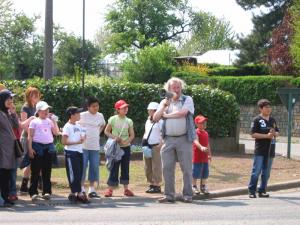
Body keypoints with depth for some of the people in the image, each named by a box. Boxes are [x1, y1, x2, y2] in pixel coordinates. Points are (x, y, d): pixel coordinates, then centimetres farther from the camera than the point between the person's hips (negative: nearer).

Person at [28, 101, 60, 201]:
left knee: (47, 171, 5)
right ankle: (33, 192, 0)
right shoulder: (34, 122, 2)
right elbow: (30, 136, -2)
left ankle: (47, 191, 9)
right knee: (35, 171, -2)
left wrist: (54, 121, 0)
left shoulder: (50, 121, 14)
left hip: (49, 147, 4)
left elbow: (56, 132, 6)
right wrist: (30, 148, -11)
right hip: (37, 147, -4)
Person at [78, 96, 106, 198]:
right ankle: (82, 189, 4)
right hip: (83, 146, -4)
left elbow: (103, 125, 28)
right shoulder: (82, 116, -5)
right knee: (82, 167, -3)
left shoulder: (100, 116, 8)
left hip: (95, 147, 4)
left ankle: (92, 190, 11)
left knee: (94, 168, 4)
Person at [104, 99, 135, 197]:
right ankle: (110, 188, 2)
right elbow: (106, 131, 1)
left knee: (125, 168, 6)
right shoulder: (113, 119, -3)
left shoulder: (129, 121, 4)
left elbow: (132, 135, 4)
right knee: (114, 167, -3)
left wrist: (126, 142, -14)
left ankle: (126, 189, 12)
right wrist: (114, 137, -15)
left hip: (126, 147, 3)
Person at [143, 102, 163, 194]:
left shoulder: (160, 121, -6)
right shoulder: (148, 121, 18)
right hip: (147, 147, 8)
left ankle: (157, 186, -4)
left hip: (156, 146, -8)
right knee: (148, 168, 10)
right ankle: (151, 185, 19)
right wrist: (144, 139, 10)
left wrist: (160, 144, -20)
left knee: (156, 167, -7)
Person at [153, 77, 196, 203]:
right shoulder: (164, 102, 16)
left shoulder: (187, 100, 5)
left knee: (186, 168, -3)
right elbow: (155, 118, 6)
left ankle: (187, 195, 1)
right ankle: (169, 195, 7)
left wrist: (166, 115, -1)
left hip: (184, 139, -4)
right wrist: (164, 105, -6)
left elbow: (182, 112, -14)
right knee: (167, 168, 2)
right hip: (168, 140, 4)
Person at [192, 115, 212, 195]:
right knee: (196, 173, -2)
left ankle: (203, 186, 23)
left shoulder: (206, 133, 13)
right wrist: (201, 147, -47)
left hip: (205, 157, 8)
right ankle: (194, 186, 10)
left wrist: (209, 154, 21)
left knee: (205, 172, 12)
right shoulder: (196, 132, -12)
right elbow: (196, 141, -30)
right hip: (197, 157, -8)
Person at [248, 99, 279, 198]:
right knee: (256, 171, -7)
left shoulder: (272, 120, 14)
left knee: (266, 173, 9)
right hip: (260, 150, -6)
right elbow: (253, 134, -11)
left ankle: (262, 191, 16)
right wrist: (267, 135, -18)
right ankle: (252, 191, 0)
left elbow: (277, 132, 20)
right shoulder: (257, 120, -5)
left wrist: (275, 134, -4)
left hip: (270, 150, 6)